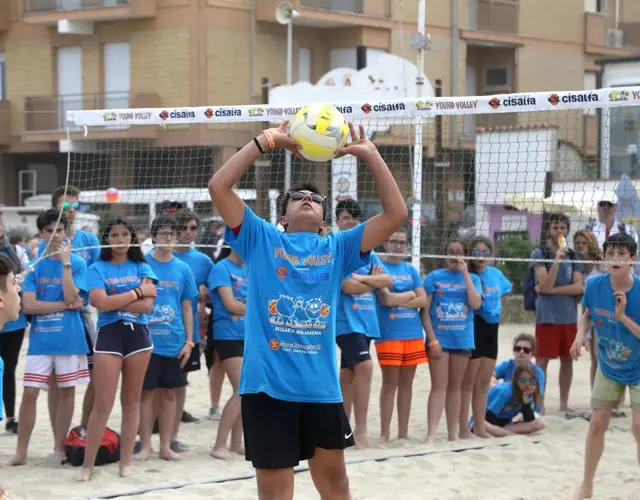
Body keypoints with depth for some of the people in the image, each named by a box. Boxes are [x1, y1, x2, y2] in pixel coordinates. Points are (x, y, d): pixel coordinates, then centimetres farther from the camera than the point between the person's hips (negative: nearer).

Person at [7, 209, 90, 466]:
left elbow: (72, 298, -13)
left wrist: (65, 262, -16)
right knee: (30, 393, -2)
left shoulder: (77, 263, 0)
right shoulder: (34, 265, 3)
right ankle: (21, 450, 5)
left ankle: (59, 447, 18)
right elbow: (29, 305, -6)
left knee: (66, 391, 7)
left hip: (69, 339, 0)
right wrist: (65, 305, -12)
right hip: (40, 339, 0)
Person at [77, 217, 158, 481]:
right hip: (109, 335, -3)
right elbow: (100, 302, -15)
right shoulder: (97, 269, 2)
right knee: (103, 403, -6)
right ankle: (88, 464, 1)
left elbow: (147, 305, -5)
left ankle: (126, 462, 14)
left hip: (138, 334, 3)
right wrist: (136, 292, -10)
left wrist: (115, 302, -11)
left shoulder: (142, 268, 7)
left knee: (132, 400, 7)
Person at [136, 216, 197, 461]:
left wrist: (189, 341, 6)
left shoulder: (183, 269, 7)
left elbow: (187, 307, 11)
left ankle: (166, 445, 15)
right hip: (147, 340, -3)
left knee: (170, 393, 7)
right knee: (147, 392, 1)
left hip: (174, 342, 3)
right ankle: (145, 445, 9)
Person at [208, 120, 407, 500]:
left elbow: (396, 213, 4)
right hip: (268, 384, -2)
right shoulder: (261, 239, 8)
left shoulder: (338, 248, 12)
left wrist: (370, 154, -1)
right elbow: (219, 186, -3)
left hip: (321, 385, 3)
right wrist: (267, 140, -5)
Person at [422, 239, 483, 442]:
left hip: (463, 339, 3)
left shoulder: (472, 279, 8)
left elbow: (476, 304, -10)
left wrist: (465, 274, -9)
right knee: (439, 386, -9)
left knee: (455, 386, 10)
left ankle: (453, 433, 16)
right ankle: (431, 434, -14)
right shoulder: (434, 277, 0)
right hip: (440, 338, -3)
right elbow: (425, 310, -3)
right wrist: (432, 339, -12)